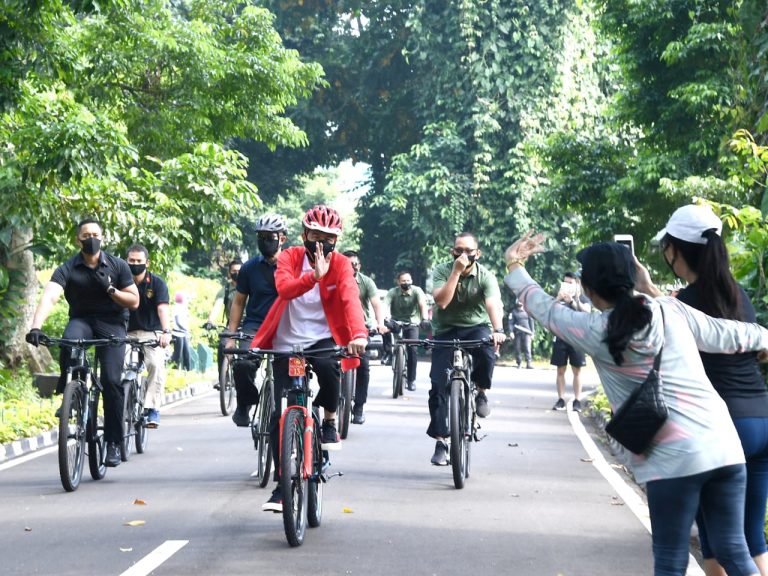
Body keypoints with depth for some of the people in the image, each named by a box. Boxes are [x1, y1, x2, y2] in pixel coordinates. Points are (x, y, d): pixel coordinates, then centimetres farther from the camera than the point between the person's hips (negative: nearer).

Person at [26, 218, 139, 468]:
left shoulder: (118, 266, -4)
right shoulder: (67, 269, -9)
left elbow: (134, 301, 0)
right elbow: (49, 297, -25)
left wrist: (110, 289, -18)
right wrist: (36, 327, -42)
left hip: (111, 323, 0)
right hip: (81, 320, 0)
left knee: (112, 380, -17)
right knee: (69, 342, -38)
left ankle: (113, 443, -8)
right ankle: (67, 389, -12)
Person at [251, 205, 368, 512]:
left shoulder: (340, 264, -4)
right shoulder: (290, 257, -4)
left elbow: (350, 299, -22)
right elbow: (284, 287, -25)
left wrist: (359, 334, -41)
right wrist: (314, 275, -43)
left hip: (322, 339, -1)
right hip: (287, 343, 1)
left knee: (328, 368, -37)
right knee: (280, 416, -4)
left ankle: (329, 421, -6)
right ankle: (282, 485, 8)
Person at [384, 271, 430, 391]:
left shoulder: (417, 291, -14)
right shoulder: (393, 292, -14)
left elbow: (423, 304, -29)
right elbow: (385, 305, -27)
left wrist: (425, 319, -47)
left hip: (412, 323, -1)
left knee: (412, 349, -16)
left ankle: (411, 380, -6)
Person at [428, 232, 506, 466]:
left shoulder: (485, 276, -11)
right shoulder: (441, 271, -8)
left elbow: (493, 304, -27)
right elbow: (441, 301, -24)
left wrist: (498, 330, -45)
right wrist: (456, 272, -28)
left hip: (476, 326, -1)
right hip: (446, 330, 1)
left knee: (487, 350, -36)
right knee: (438, 385, -10)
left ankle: (481, 392, -7)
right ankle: (440, 442, -2)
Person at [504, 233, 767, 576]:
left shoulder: (595, 332, -1)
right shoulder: (672, 310, 9)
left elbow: (543, 307, 15)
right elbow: (728, 336, 22)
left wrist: (515, 266, 30)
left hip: (674, 458, -4)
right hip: (724, 445, 5)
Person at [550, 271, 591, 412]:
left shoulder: (583, 298, 6)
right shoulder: (558, 298, 10)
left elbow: (586, 312, -12)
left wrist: (572, 300, -21)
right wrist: (559, 298, -19)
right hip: (561, 338, 2)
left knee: (576, 370, 0)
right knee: (560, 370, 2)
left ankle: (577, 401, 2)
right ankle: (561, 400, 6)